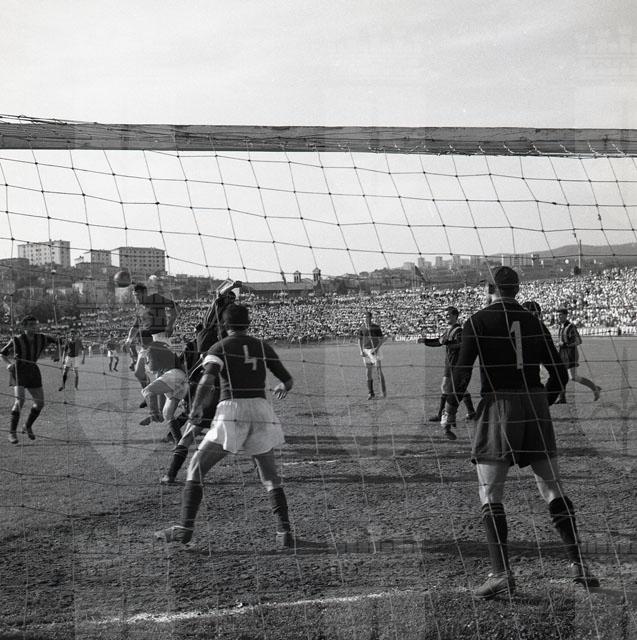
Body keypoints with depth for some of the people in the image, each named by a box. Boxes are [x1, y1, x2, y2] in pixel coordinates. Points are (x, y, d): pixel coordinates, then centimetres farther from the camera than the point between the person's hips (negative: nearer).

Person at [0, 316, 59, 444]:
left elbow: (56, 340, 20)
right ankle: (12, 432, -11)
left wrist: (57, 352, 2)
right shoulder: (16, 340, -9)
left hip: (33, 372, 5)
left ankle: (28, 426, 28)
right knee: (19, 401, -22)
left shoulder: (42, 338, 1)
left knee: (40, 403, 3)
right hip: (19, 371, -5)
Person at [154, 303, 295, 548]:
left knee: (196, 469, 9)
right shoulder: (263, 347, 14)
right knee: (271, 478, 16)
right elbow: (288, 380, 18)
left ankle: (185, 528, 0)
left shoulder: (220, 347, 5)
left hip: (231, 412, -3)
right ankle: (285, 531, 2)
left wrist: (196, 407, -4)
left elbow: (207, 380, -13)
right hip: (261, 412, 3)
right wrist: (282, 388, 39)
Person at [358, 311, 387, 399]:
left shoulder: (376, 327, -4)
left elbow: (382, 339, -3)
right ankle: (371, 393, 6)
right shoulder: (362, 329, 7)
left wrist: (376, 348, -15)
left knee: (379, 370, -9)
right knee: (368, 372, 2)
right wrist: (361, 351, -2)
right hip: (366, 351, 3)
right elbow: (359, 341, 12)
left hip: (375, 350, -3)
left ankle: (383, 390, 6)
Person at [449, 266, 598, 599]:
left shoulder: (478, 321, -2)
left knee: (490, 495, 0)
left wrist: (455, 401, 5)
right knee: (553, 490, 11)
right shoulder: (534, 322, 10)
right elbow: (559, 373, 10)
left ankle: (501, 572, -8)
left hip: (498, 405, -4)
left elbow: (462, 369, -10)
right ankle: (577, 563, 8)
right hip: (536, 406, 4)